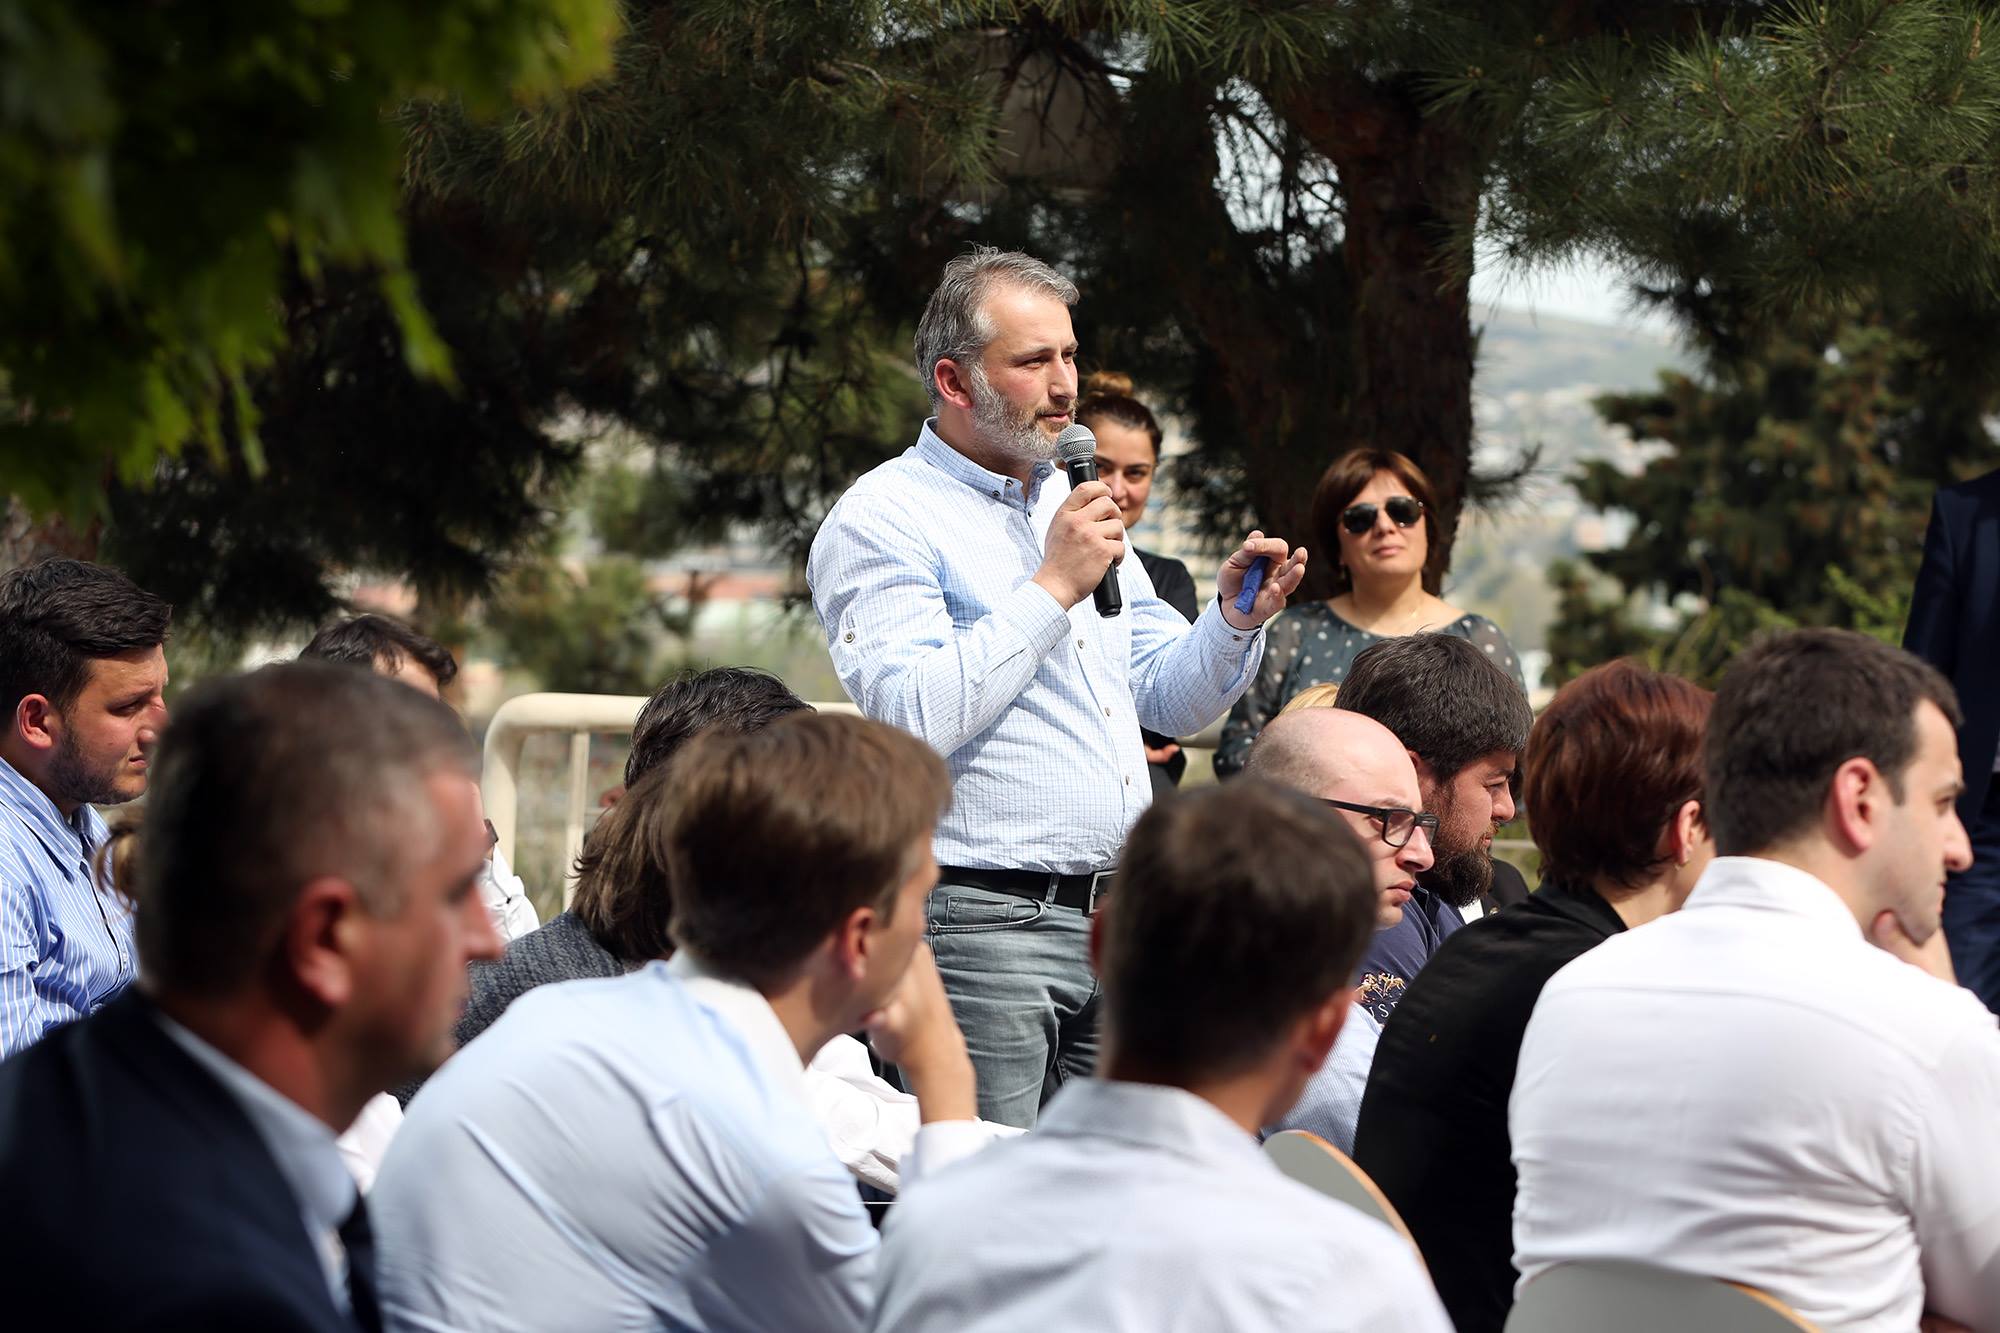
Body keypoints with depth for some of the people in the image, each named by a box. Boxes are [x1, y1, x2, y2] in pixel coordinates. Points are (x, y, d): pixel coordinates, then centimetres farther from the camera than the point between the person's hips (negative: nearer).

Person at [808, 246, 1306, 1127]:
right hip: (981, 920, -7)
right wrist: (1052, 588, -16)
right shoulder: (882, 519, -6)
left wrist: (1233, 622, 1)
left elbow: (1169, 702, 22)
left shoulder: (1074, 504, 18)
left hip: (1115, 916, 7)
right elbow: (913, 718, -20)